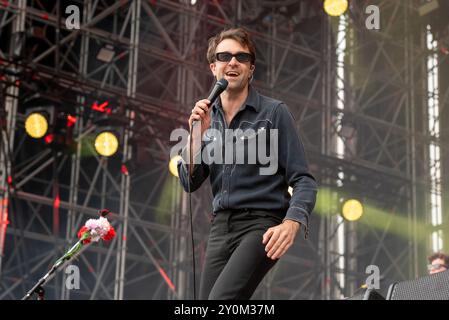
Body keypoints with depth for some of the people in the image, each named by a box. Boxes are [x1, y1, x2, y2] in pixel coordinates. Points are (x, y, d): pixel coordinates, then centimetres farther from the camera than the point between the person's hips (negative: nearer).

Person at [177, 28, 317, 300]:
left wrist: (291, 224, -25)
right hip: (221, 226, 6)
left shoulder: (275, 113, -3)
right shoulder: (207, 117, 12)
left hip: (261, 224, -6)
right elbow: (190, 183, 8)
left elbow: (304, 180, -7)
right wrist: (197, 134, -6)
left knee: (220, 300, -24)